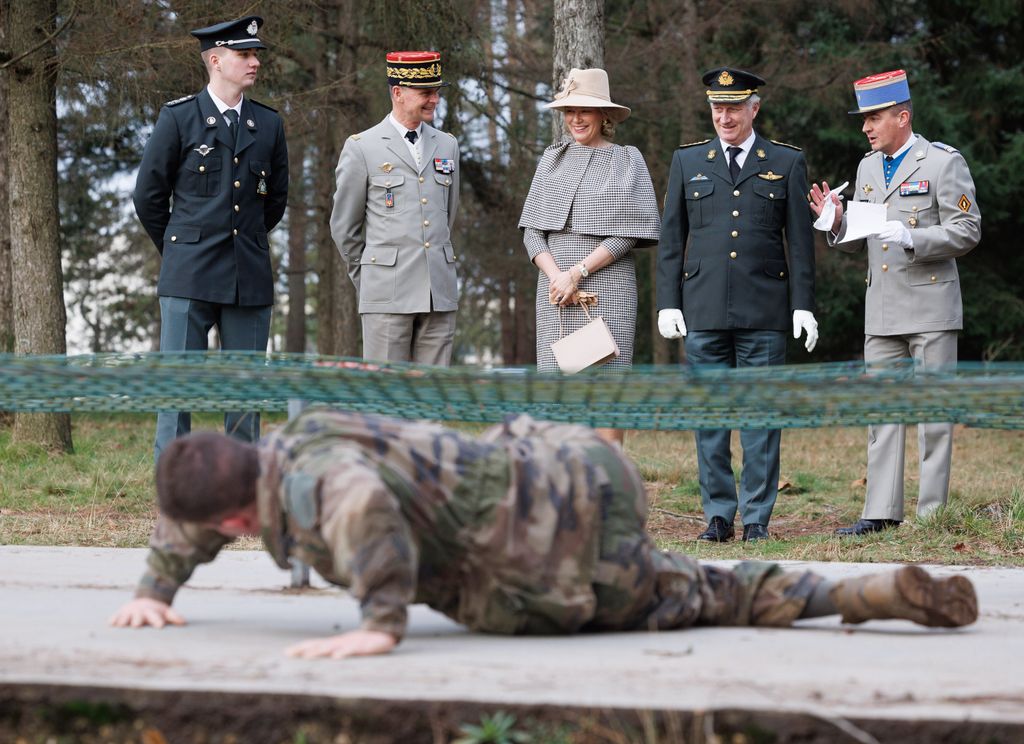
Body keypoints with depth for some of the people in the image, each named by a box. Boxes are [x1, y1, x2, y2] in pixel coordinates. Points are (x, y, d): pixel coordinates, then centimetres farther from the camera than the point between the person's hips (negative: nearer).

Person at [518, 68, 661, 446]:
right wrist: (556, 276, -8)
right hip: (555, 285, 3)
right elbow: (532, 231, 9)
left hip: (607, 284, -3)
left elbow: (627, 234, -5)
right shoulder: (552, 160, 14)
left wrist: (577, 272, -13)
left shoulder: (627, 161, 4)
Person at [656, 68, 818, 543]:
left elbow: (800, 241, 5)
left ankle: (757, 517, 4)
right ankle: (718, 516, 9)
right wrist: (668, 304, 3)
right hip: (703, 311, 2)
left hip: (764, 311, -2)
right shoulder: (687, 161, 11)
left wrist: (803, 306, -2)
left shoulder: (787, 163, 7)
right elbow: (671, 239, 10)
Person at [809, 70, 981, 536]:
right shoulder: (868, 167, 15)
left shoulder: (943, 162, -5)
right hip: (882, 311, 6)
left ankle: (932, 512, 3)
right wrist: (837, 222, -2)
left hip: (930, 307, -6)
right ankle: (882, 512, 7)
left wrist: (910, 238, -22)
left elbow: (966, 232, -9)